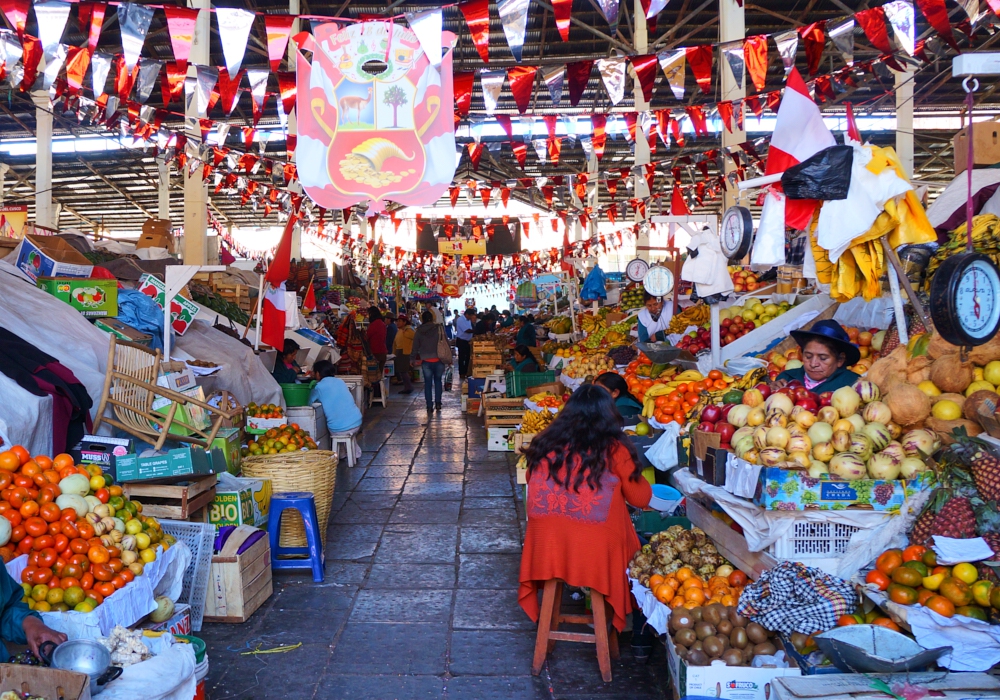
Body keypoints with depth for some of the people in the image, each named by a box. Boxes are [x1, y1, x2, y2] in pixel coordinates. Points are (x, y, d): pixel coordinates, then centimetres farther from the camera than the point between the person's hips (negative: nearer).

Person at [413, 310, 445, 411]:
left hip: (426, 361, 0)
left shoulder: (419, 331, 1)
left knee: (428, 383, 8)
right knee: (437, 381, 17)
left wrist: (416, 357, 19)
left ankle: (429, 405, 6)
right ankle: (438, 403, 12)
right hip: (438, 360, 0)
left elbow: (415, 347, 6)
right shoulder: (438, 328, -3)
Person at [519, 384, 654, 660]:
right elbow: (641, 498, 1)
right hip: (598, 552, -4)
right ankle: (641, 640, 30)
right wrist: (632, 474, 19)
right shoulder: (613, 448, -9)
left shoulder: (545, 444, 1)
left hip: (547, 551, 4)